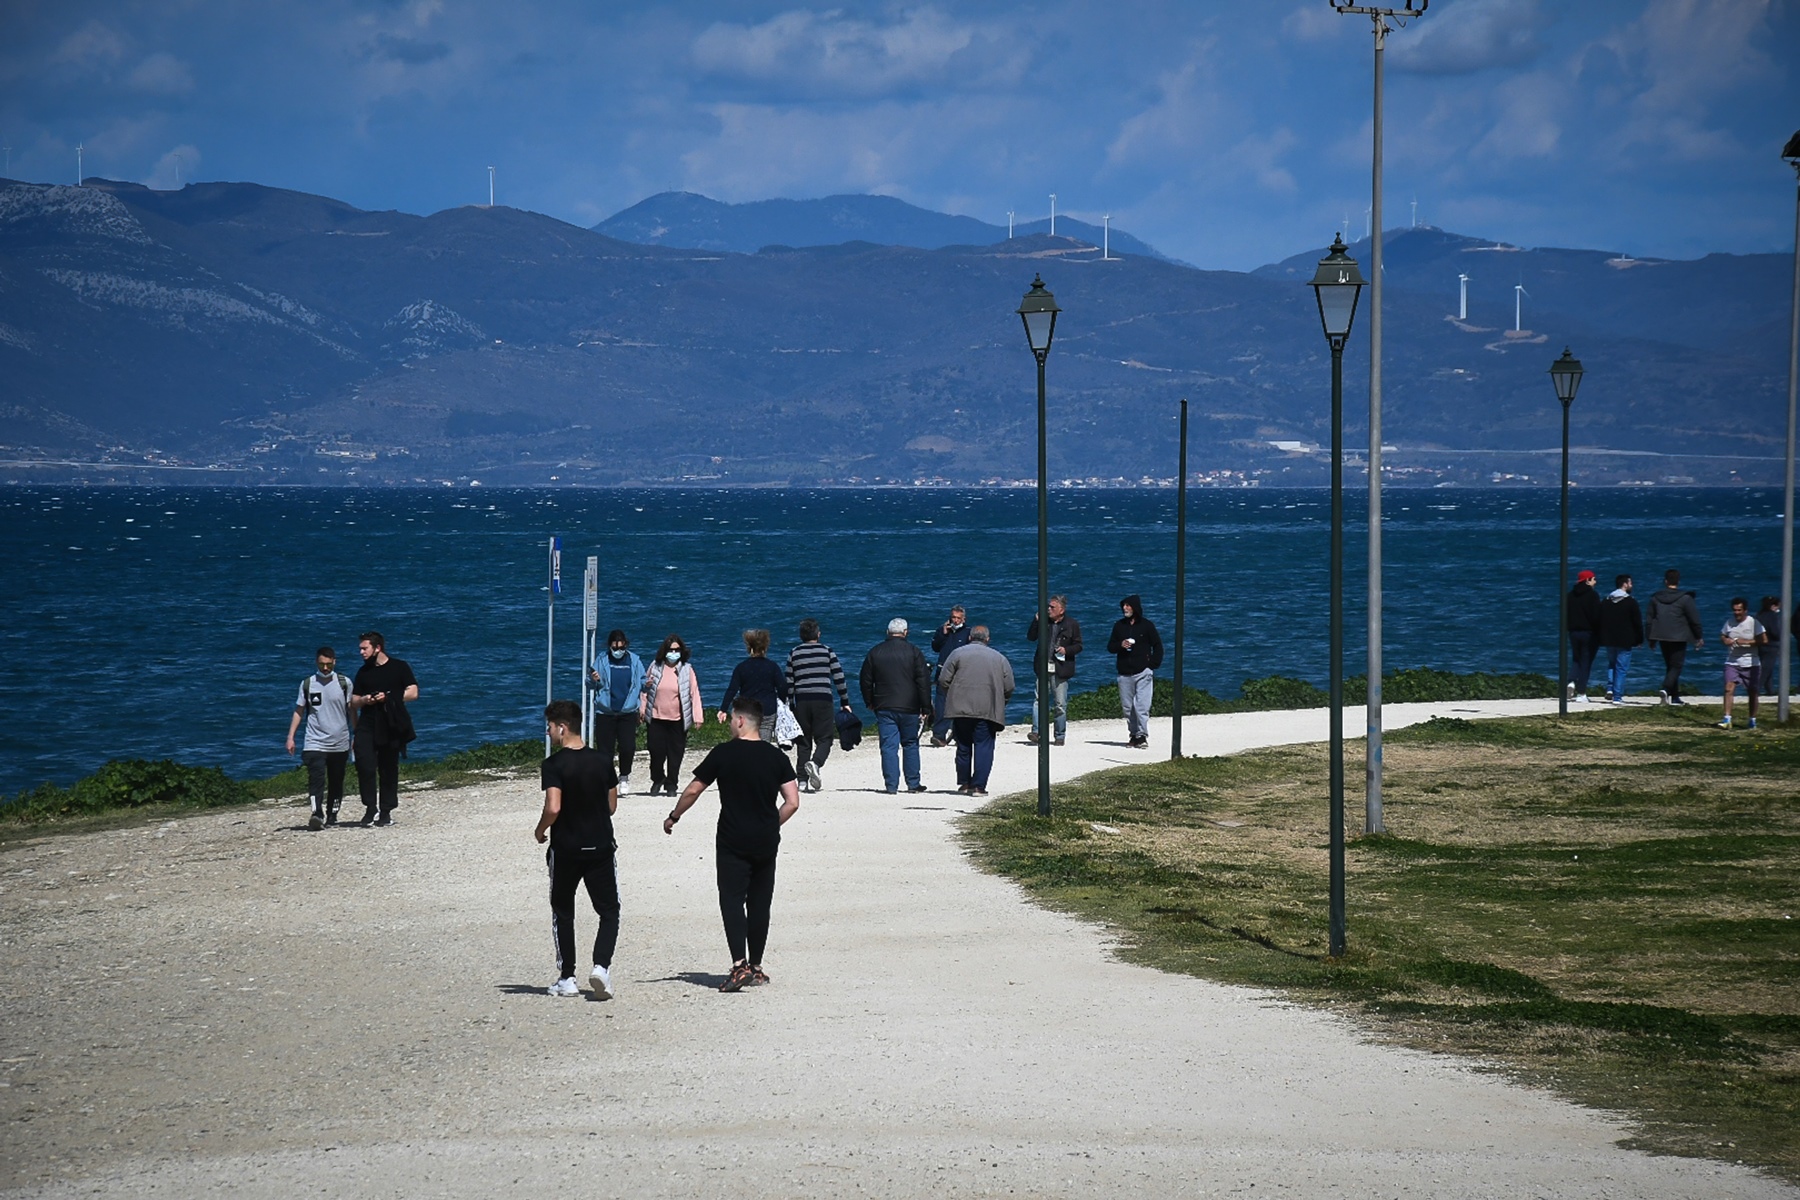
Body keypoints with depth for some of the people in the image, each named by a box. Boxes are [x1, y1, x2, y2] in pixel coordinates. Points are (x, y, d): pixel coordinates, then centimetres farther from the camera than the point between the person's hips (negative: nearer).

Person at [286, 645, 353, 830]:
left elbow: (351, 710, 9)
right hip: (315, 743, -1)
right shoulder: (307, 684, 5)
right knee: (316, 779, -17)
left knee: (336, 782, 8)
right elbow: (299, 711, 10)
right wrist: (290, 737, 4)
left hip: (339, 744, 1)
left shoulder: (344, 683, 3)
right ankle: (317, 815, -29)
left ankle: (332, 816, 20)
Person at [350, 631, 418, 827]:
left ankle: (386, 812, 10)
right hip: (367, 726, 2)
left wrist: (389, 697, -11)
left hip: (391, 727, -2)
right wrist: (364, 700, -4)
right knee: (364, 765, -15)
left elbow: (413, 693, -1)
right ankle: (370, 808, -9)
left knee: (389, 769, 2)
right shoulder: (363, 672, 15)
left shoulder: (399, 667, 4)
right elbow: (353, 702, 19)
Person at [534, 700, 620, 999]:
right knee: (609, 910, 8)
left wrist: (540, 831, -4)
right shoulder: (602, 761, 0)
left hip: (565, 848, -2)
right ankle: (601, 966, -12)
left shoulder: (553, 765, -14)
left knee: (563, 912, 13)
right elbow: (612, 806, 7)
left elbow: (553, 808, -22)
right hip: (600, 845, 3)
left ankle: (567, 978, 14)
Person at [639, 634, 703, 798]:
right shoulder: (655, 667, 4)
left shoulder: (687, 669, 1)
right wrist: (642, 709, 6)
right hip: (656, 718, 0)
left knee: (675, 753, 3)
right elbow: (645, 689, 11)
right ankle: (657, 780, 21)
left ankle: (671, 784, 15)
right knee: (656, 751, -2)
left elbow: (694, 693, 1)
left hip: (678, 720, 0)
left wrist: (697, 716, -4)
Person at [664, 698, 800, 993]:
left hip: (732, 843, -4)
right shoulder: (777, 758, 2)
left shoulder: (723, 753, -7)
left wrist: (673, 818, 15)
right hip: (766, 845, 4)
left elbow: (692, 791, -1)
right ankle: (756, 967, 17)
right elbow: (792, 802, -1)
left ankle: (740, 966, -18)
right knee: (759, 903, 12)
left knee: (732, 901, -4)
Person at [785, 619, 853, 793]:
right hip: (823, 700, -2)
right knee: (824, 738, 2)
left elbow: (789, 683, 8)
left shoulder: (793, 654, 8)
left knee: (803, 741, 8)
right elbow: (839, 678, 2)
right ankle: (815, 763, -27)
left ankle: (802, 780, 2)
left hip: (801, 701, 2)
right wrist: (845, 702, 9)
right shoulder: (827, 651, 3)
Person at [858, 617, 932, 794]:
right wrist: (926, 707, 0)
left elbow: (865, 680, 10)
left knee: (889, 746, 0)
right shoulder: (913, 652, -4)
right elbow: (923, 680, -5)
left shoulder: (875, 653, 3)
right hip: (909, 707, -1)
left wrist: (870, 702, 23)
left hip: (884, 707, 1)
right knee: (910, 744, 11)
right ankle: (913, 783, 13)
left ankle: (891, 785, -5)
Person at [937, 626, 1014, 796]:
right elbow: (1009, 688, 6)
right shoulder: (999, 658, 8)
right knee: (984, 747, 2)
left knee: (963, 747, 12)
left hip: (961, 708, 0)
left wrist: (952, 698, 16)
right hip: (988, 711, 0)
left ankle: (964, 783, 18)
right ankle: (978, 786, -4)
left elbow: (943, 680, -1)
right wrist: (999, 704, 21)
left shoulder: (958, 653, 3)